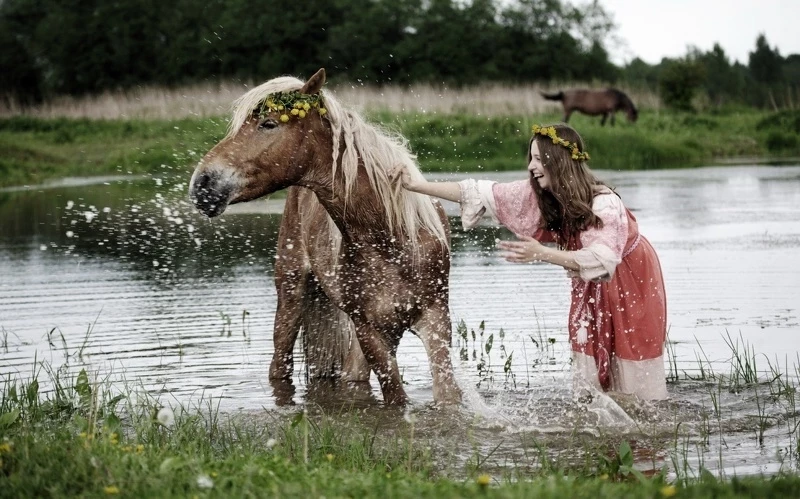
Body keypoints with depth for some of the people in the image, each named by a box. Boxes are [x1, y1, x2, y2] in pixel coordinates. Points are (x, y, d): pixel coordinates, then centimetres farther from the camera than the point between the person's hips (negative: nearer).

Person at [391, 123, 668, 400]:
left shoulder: (604, 204, -34)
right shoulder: (538, 194, -16)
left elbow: (602, 259, -44)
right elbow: (482, 194, -17)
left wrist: (542, 254, -53)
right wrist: (419, 185, -24)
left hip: (632, 278, -6)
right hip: (591, 285, 6)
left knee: (632, 359, -3)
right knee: (588, 352, 3)